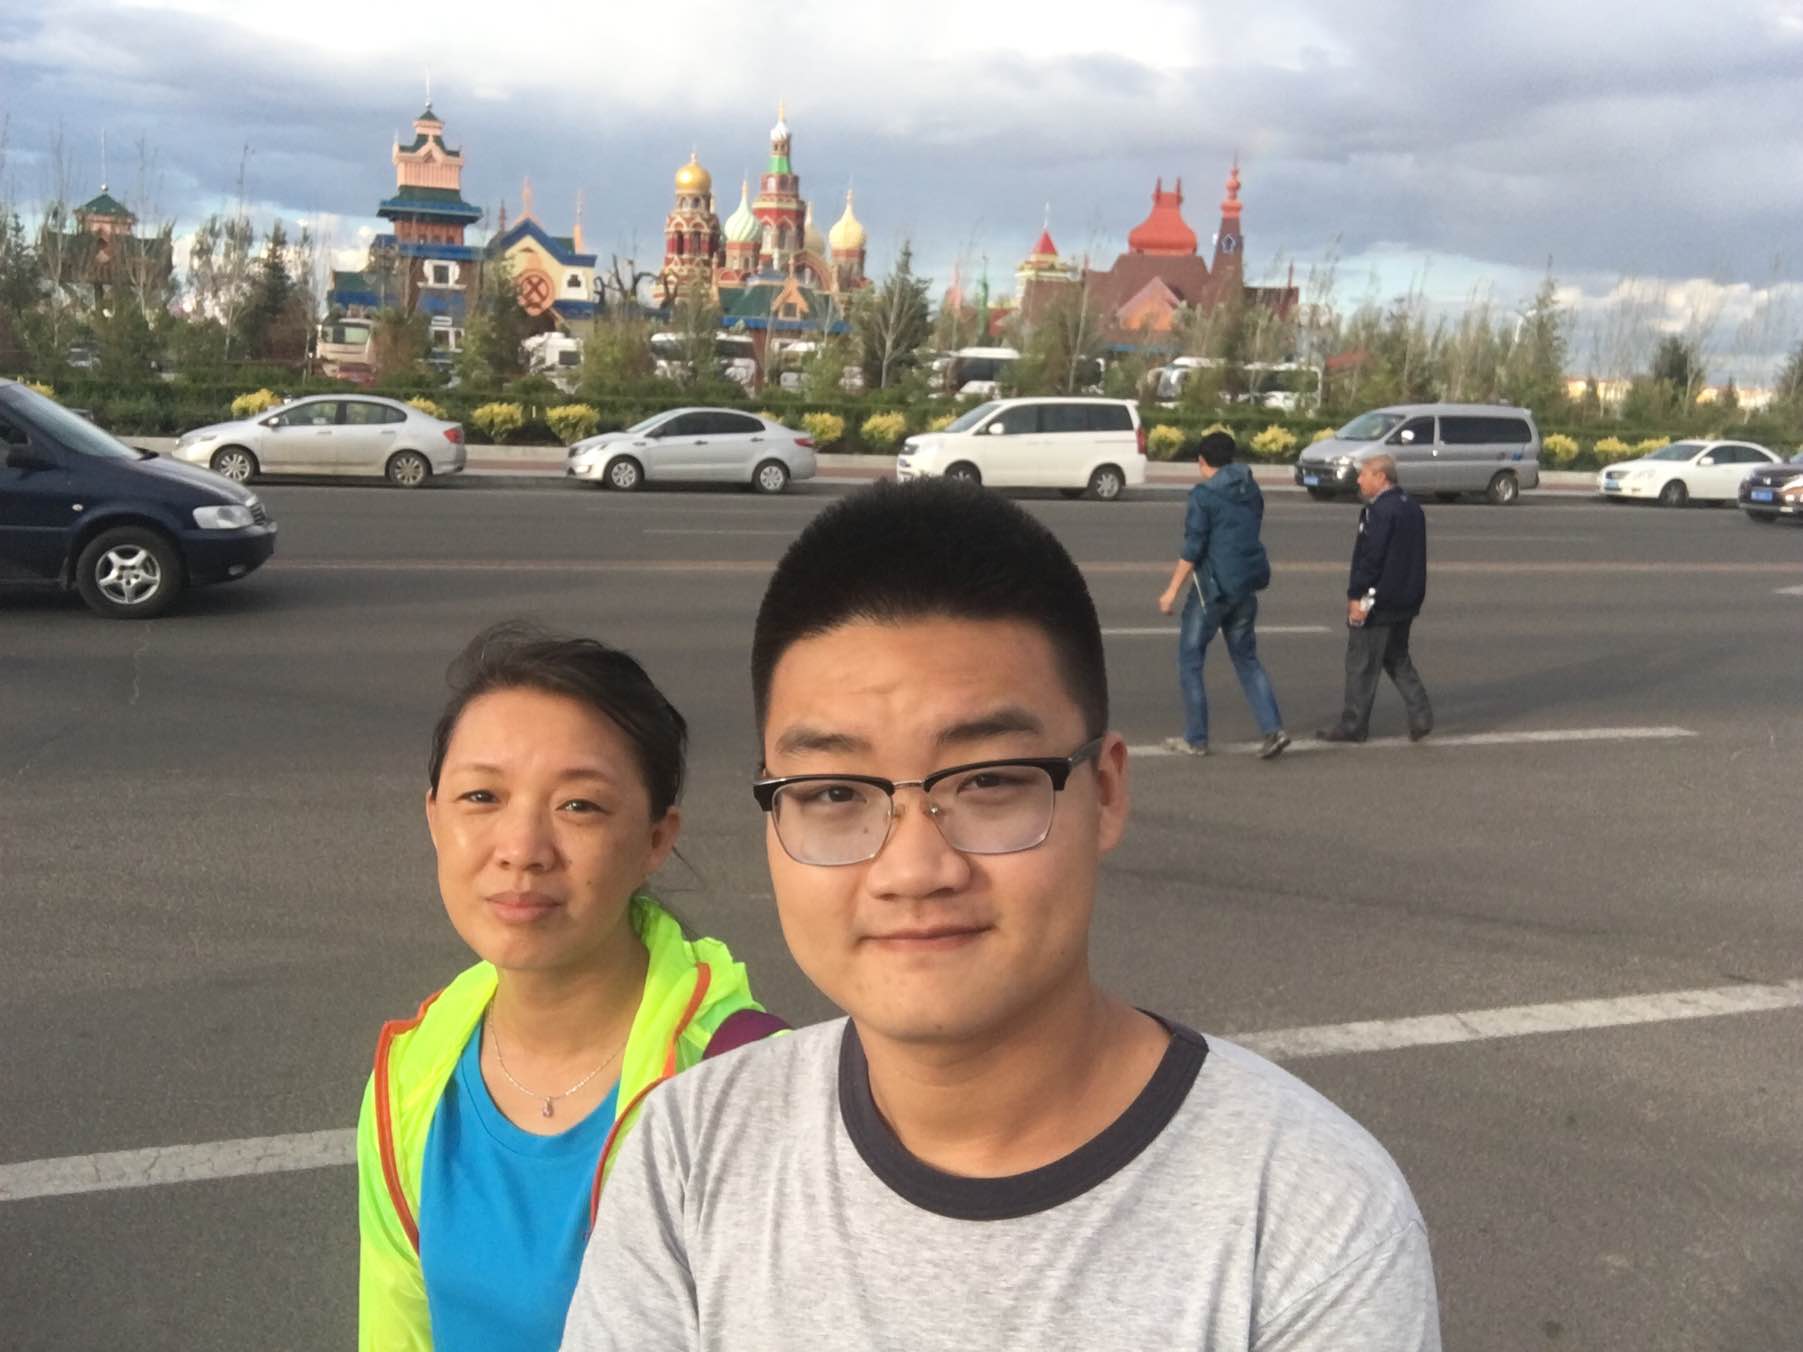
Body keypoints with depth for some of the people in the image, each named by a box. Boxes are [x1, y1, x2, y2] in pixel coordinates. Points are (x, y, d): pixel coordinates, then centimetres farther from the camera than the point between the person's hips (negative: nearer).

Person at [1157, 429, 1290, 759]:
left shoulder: (1203, 495, -12)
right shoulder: (1251, 490, 8)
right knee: (1246, 659, 16)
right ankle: (1273, 729, 4)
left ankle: (1195, 739, 9)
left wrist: (1172, 590, -9)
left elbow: (1192, 549, -15)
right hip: (1247, 586, 7)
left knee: (1189, 660, 6)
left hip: (1212, 586, -7)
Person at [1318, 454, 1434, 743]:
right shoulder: (1412, 507, 12)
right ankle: (1420, 715, 12)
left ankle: (1353, 725, 7)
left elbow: (1370, 557, -22)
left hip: (1377, 601, -9)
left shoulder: (1380, 511, -18)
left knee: (1361, 662, 0)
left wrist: (1356, 595, -17)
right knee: (1397, 658, 19)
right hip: (1406, 600, 10)